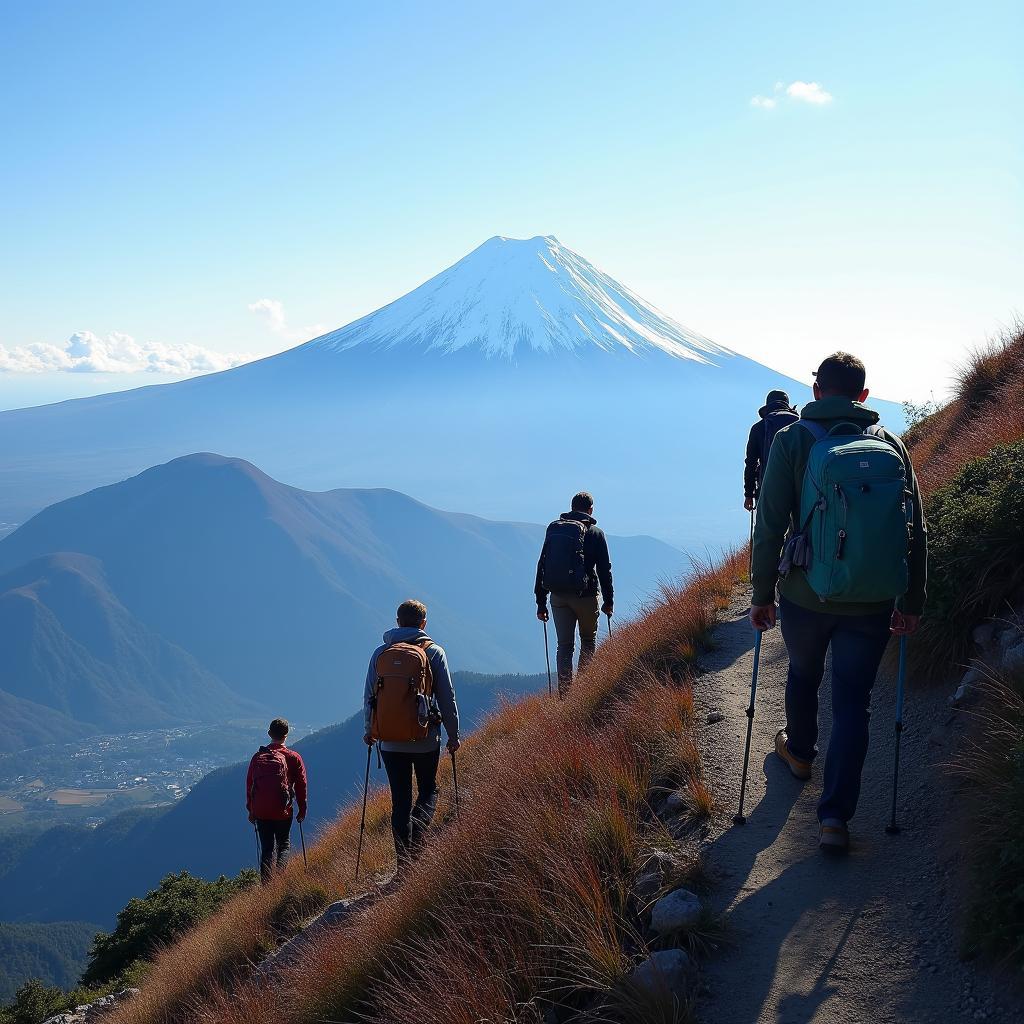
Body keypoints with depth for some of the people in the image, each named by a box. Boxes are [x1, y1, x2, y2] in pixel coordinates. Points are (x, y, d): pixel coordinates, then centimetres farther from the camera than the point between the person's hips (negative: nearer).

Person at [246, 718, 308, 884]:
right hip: (282, 811, -2)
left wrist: (251, 810, 19)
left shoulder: (258, 756, 7)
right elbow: (301, 785, 1)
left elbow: (249, 783, 11)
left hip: (260, 812, 2)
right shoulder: (293, 757, 0)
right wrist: (302, 810, 11)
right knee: (284, 845, 15)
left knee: (267, 849, 10)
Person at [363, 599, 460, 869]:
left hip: (390, 741, 2)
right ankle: (415, 840, -11)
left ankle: (404, 863, 8)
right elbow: (447, 697, -2)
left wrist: (369, 731, 23)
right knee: (428, 792, 15)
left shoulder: (380, 653, 4)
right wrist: (453, 734, 7)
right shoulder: (433, 652, -2)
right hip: (426, 740, -2)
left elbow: (369, 696, 10)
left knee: (400, 801, 10)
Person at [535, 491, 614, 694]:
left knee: (564, 645, 8)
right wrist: (608, 601, 6)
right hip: (585, 594, -3)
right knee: (588, 641, 15)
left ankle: (565, 694, 3)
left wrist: (541, 603, 12)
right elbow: (604, 569, -2)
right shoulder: (595, 532, -1)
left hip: (557, 595, 3)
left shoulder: (553, 528, 10)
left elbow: (542, 566, 9)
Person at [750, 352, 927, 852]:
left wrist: (762, 594, 1)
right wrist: (912, 602, 11)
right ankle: (835, 815, 2)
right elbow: (916, 529, 3)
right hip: (872, 604, 1)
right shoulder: (890, 443, 1)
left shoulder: (793, 440, -6)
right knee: (852, 702, 7)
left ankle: (799, 750, 50)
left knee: (803, 674, 26)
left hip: (806, 595, -1)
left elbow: (770, 526, -8)